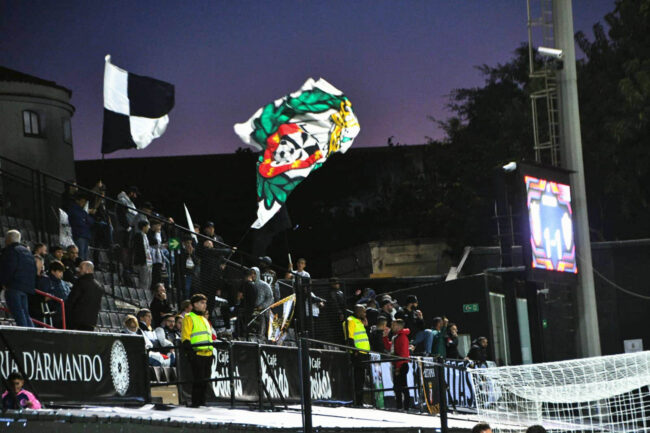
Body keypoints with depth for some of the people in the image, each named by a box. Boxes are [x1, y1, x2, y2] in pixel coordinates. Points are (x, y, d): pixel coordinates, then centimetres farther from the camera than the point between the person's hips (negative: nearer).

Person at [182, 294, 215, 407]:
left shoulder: (204, 319, 25)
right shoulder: (189, 318, 0)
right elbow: (185, 337, -9)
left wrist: (211, 352, 22)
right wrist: (189, 351, -18)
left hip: (207, 354, 8)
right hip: (197, 354, -8)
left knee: (205, 380, 8)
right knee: (198, 380, -10)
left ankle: (202, 402, 14)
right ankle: (195, 403, -7)